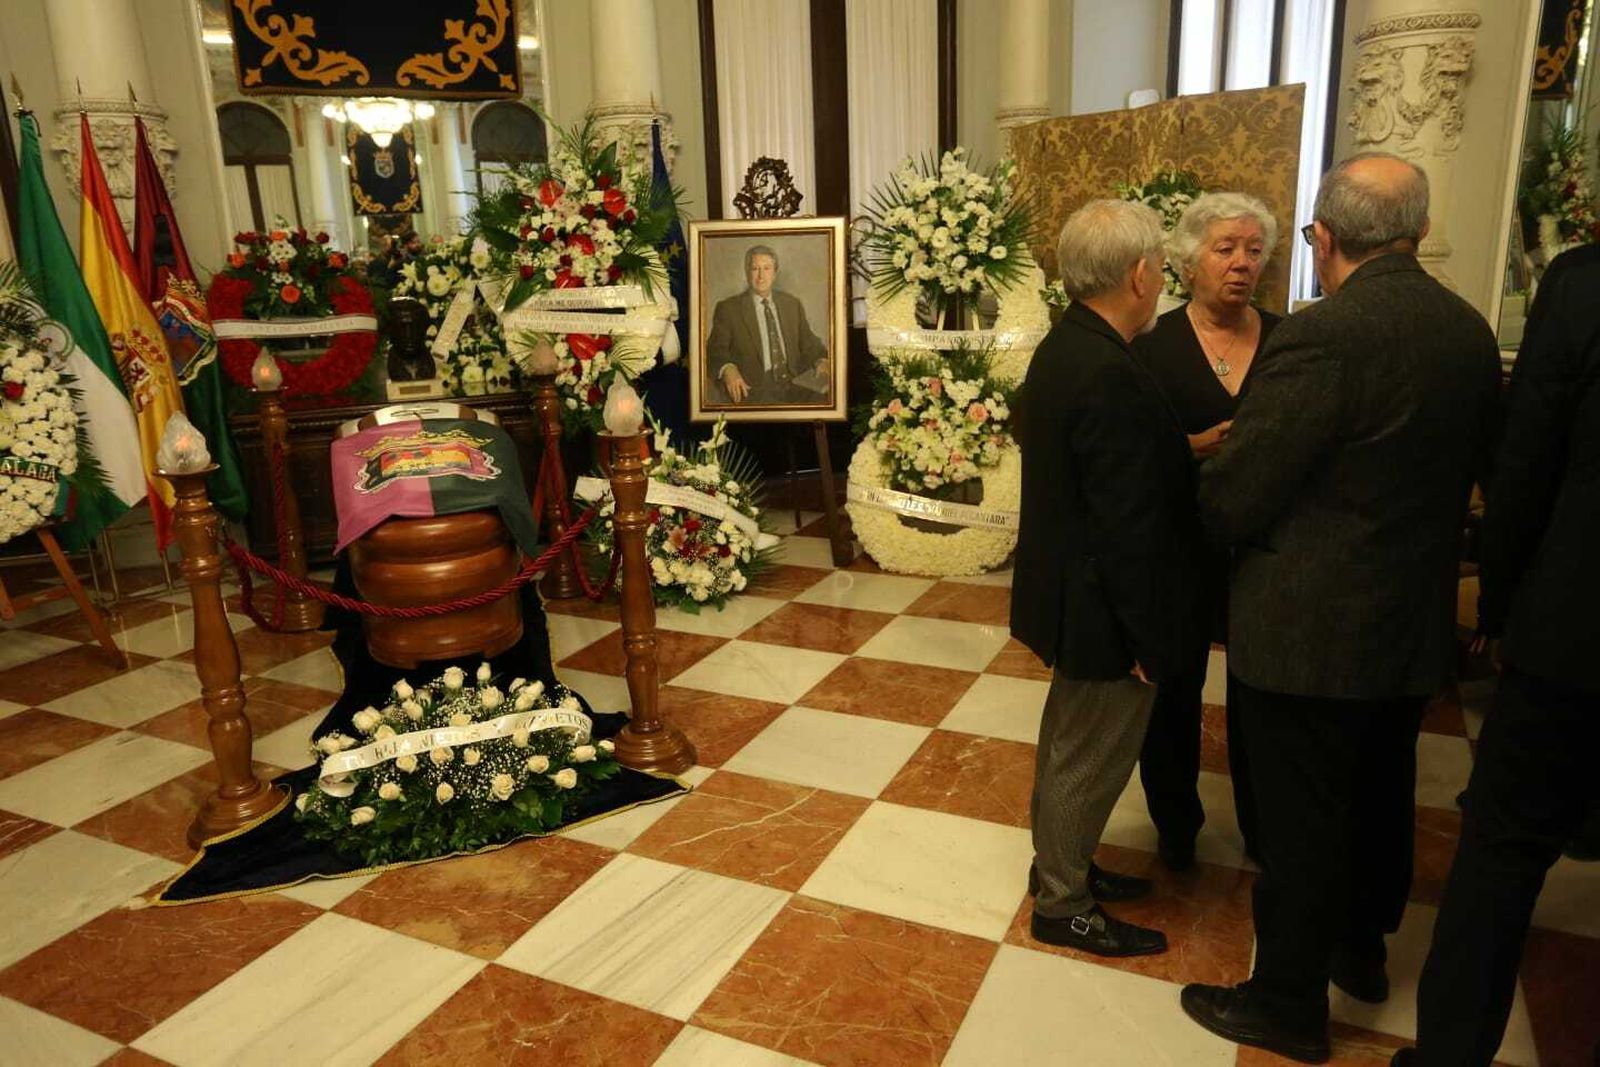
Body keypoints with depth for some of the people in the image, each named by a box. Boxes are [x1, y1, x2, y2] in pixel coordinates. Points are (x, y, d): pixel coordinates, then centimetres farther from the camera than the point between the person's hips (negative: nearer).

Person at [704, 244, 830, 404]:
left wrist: (821, 361, -4)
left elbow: (808, 343, 20)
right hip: (754, 388, -4)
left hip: (794, 384, 4)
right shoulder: (728, 308, 8)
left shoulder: (792, 304, 20)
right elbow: (716, 349, 0)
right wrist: (728, 369, -23)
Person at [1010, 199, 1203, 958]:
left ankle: (1060, 865, 43)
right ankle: (1063, 907, 27)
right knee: (1091, 760, 8)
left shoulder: (1063, 349, 4)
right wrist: (1147, 639, -18)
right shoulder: (1111, 378, -27)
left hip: (1068, 591, 10)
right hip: (1105, 610, -10)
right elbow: (1129, 528, -25)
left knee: (1070, 743, 24)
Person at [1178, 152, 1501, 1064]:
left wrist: (1222, 463, 2)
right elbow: (1471, 466, 11)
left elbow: (1232, 500, -20)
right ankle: (1361, 948, 44)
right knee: (1381, 795, 23)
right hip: (1416, 621, 8)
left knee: (1302, 819, 7)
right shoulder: (1472, 333, 0)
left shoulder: (1322, 337, -23)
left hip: (1312, 630, -7)